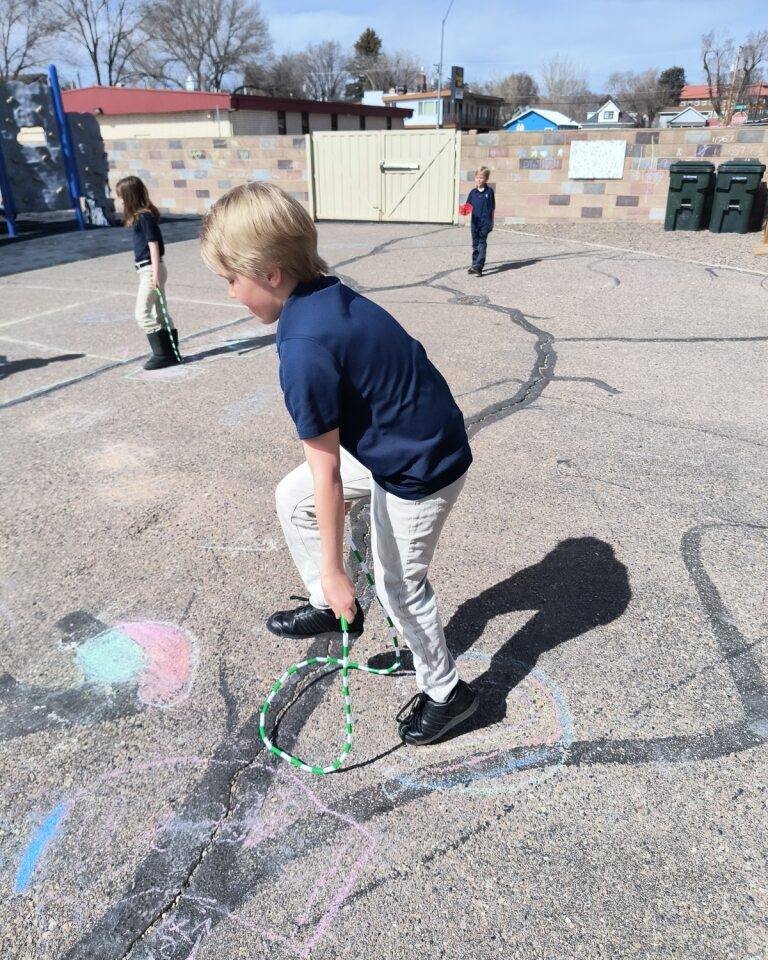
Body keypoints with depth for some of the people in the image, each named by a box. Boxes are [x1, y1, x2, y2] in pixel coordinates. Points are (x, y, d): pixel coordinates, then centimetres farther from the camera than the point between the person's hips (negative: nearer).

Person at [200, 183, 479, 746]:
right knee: (292, 498, 14)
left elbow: (326, 473, -25)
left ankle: (446, 693, 34)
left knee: (399, 584, 10)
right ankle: (328, 607, 32)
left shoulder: (305, 348, -29)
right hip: (399, 443, 9)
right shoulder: (331, 295, -2)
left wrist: (333, 570, -16)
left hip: (420, 471, -9)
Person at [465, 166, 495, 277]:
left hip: (485, 222, -4)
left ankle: (478, 267, -15)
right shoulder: (473, 192, 7)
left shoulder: (489, 191, 0)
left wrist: (492, 222, 4)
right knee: (475, 245, 11)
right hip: (475, 222, 4)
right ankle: (474, 265, 19)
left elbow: (492, 208, 4)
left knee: (482, 245, -8)